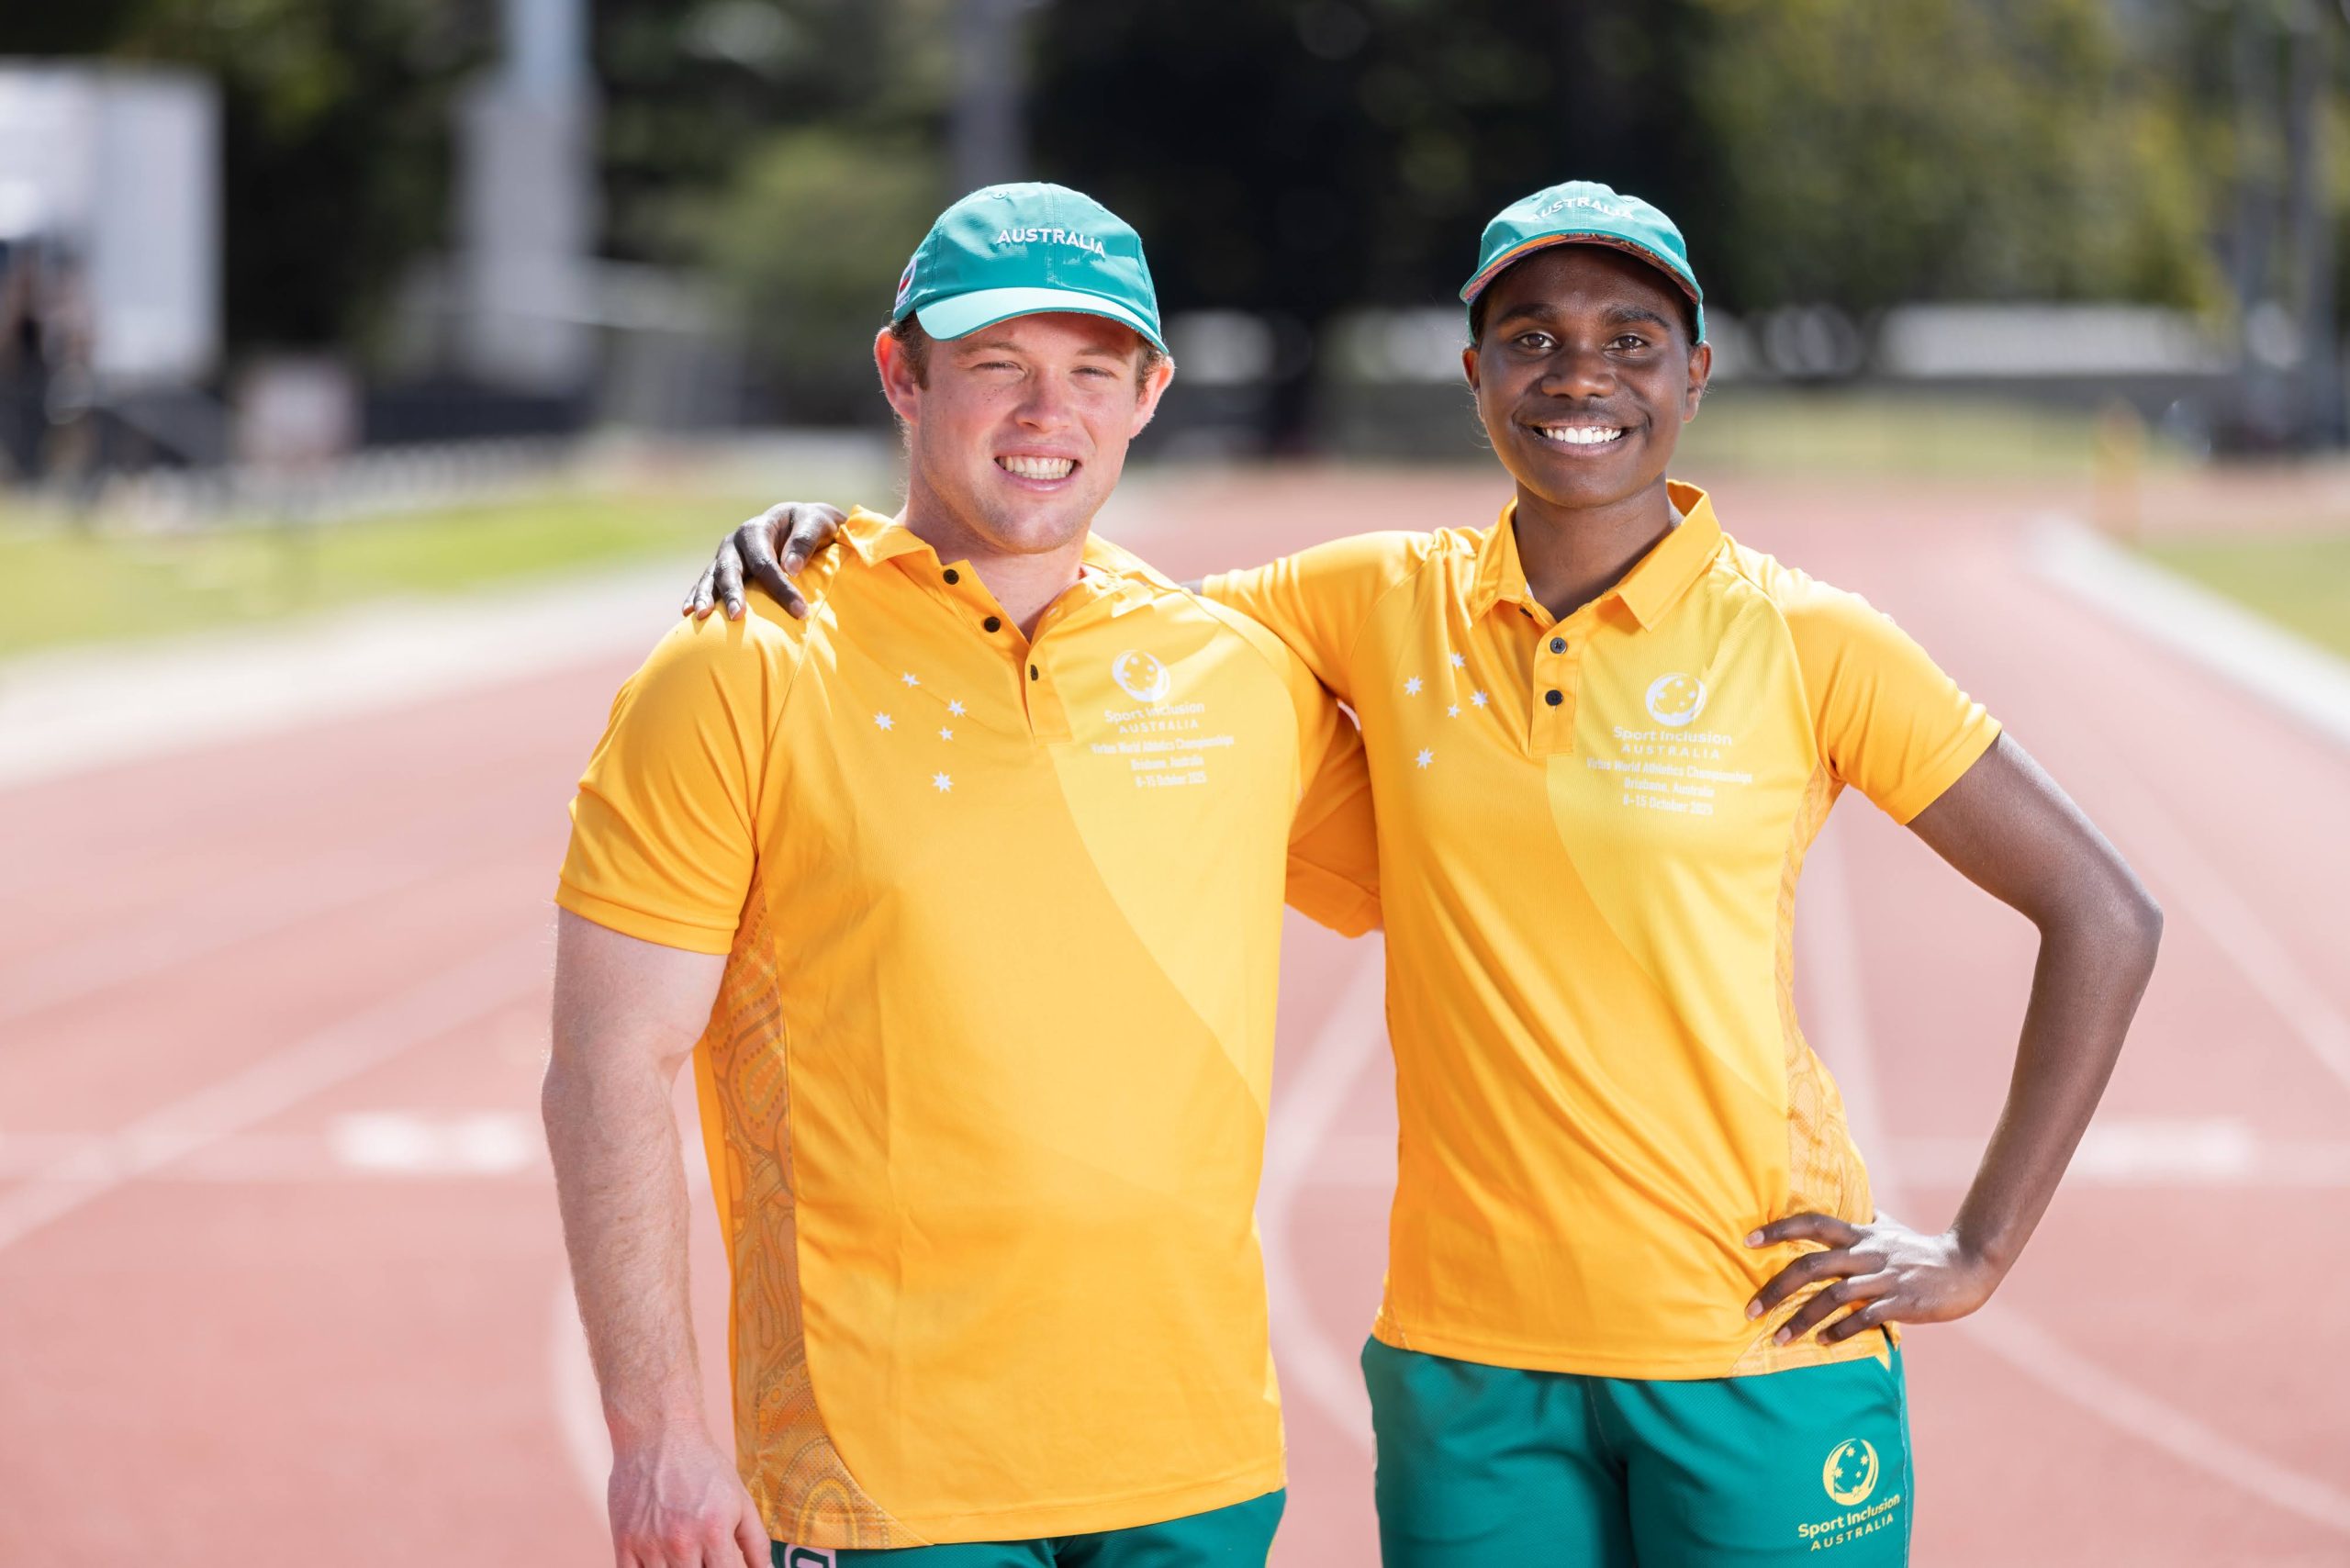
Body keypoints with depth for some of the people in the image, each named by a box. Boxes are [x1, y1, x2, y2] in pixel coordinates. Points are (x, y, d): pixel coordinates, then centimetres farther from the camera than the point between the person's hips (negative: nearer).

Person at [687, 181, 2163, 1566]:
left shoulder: (1805, 644, -5)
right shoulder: (1387, 605, 4)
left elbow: (2105, 915, -1)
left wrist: (1981, 1253, -5)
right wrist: (823, 534, -3)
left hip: (1758, 1347, -2)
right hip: (1472, 1352, 3)